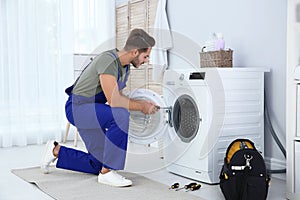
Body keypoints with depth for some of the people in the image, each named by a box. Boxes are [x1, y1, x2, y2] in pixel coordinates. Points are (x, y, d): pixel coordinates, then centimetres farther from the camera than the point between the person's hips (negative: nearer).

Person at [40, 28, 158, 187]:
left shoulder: (124, 67, 5)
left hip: (92, 109, 10)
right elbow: (114, 101, -29)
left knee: (98, 164, 11)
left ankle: (56, 151, 28)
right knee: (121, 116, -34)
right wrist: (141, 107, -17)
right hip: (78, 107, -10)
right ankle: (107, 173, -22)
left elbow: (118, 97, 16)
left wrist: (142, 103, 2)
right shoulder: (108, 60, -24)